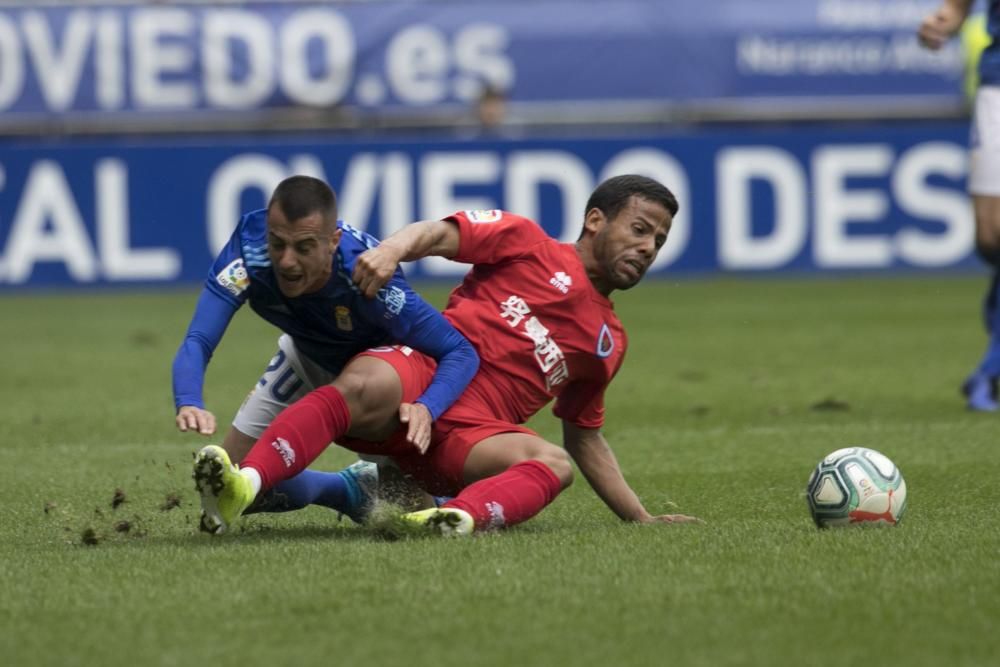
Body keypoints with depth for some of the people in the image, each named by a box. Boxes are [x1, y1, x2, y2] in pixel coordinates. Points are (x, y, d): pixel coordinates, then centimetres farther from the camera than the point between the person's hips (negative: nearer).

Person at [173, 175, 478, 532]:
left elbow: (461, 352, -33)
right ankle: (351, 489, 25)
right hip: (307, 357, 4)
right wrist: (189, 403, -60)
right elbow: (198, 341, -39)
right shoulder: (248, 247, -35)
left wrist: (426, 407, -53)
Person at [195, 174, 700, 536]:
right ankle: (244, 485, -58)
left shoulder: (609, 341, 27)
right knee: (368, 381, -39)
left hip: (471, 434, 4)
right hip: (423, 372, -4)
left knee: (554, 463, -29)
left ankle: (461, 516, -58)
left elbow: (584, 438, 33)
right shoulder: (527, 243, 15)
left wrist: (641, 518, 26)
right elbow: (440, 234, 1)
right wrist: (392, 249, -23)